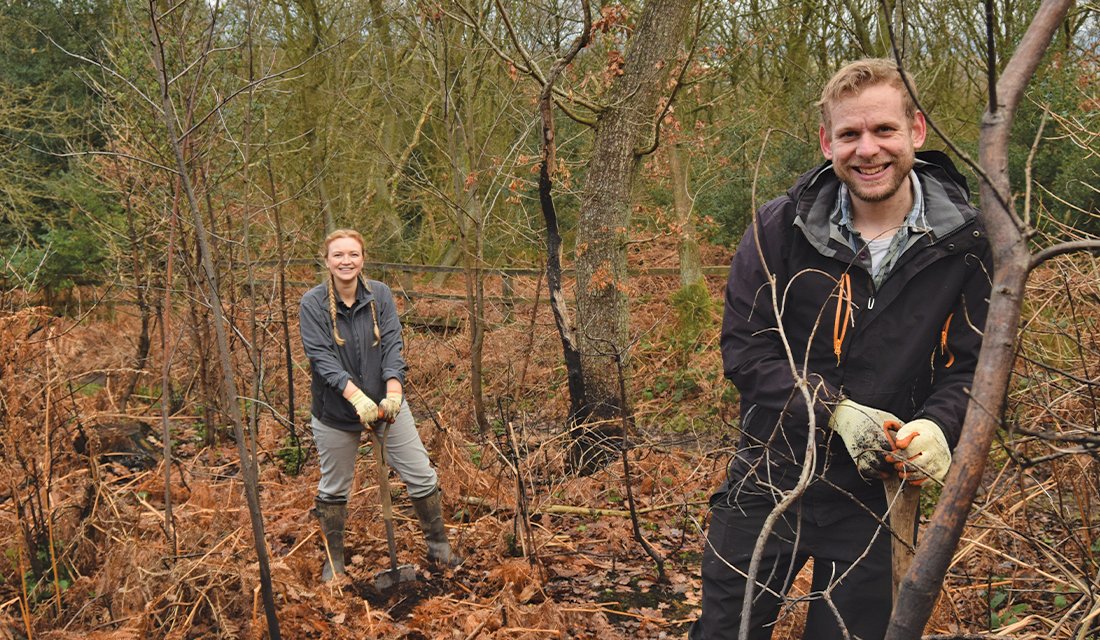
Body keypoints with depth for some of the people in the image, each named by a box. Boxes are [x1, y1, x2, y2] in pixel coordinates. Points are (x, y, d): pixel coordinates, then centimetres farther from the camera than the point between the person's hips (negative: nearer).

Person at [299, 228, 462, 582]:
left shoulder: (380, 294, -7)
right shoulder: (312, 304, -14)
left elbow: (392, 345, -13)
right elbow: (322, 358, -21)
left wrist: (393, 393, -29)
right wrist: (357, 398, -34)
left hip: (386, 403, 2)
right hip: (335, 410, -2)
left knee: (421, 476, 5)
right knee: (333, 489, 12)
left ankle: (438, 546, 24)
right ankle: (333, 561, 31)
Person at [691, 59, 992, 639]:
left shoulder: (962, 244, -6)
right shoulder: (780, 229, -8)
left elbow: (970, 364, -1)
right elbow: (743, 347, -8)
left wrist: (937, 426, -23)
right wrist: (837, 411, -20)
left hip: (878, 491, 0)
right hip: (769, 480, 0)